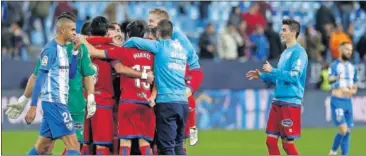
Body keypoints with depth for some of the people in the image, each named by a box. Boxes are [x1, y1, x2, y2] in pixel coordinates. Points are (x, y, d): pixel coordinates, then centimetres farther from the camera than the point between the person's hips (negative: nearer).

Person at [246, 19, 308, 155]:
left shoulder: (298, 52, -10)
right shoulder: (285, 52, 18)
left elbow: (294, 76, -21)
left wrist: (272, 70, -17)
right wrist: (262, 76, 14)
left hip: (291, 102, -9)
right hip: (278, 101, 9)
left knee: (287, 143, -5)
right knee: (271, 140, 4)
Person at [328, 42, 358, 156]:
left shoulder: (352, 68, 11)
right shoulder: (334, 65, -8)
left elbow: (355, 87, 20)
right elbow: (330, 79, -26)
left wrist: (353, 91, -4)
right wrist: (336, 78, -50)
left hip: (348, 101, 6)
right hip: (337, 101, -6)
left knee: (348, 131, 5)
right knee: (343, 129, -14)